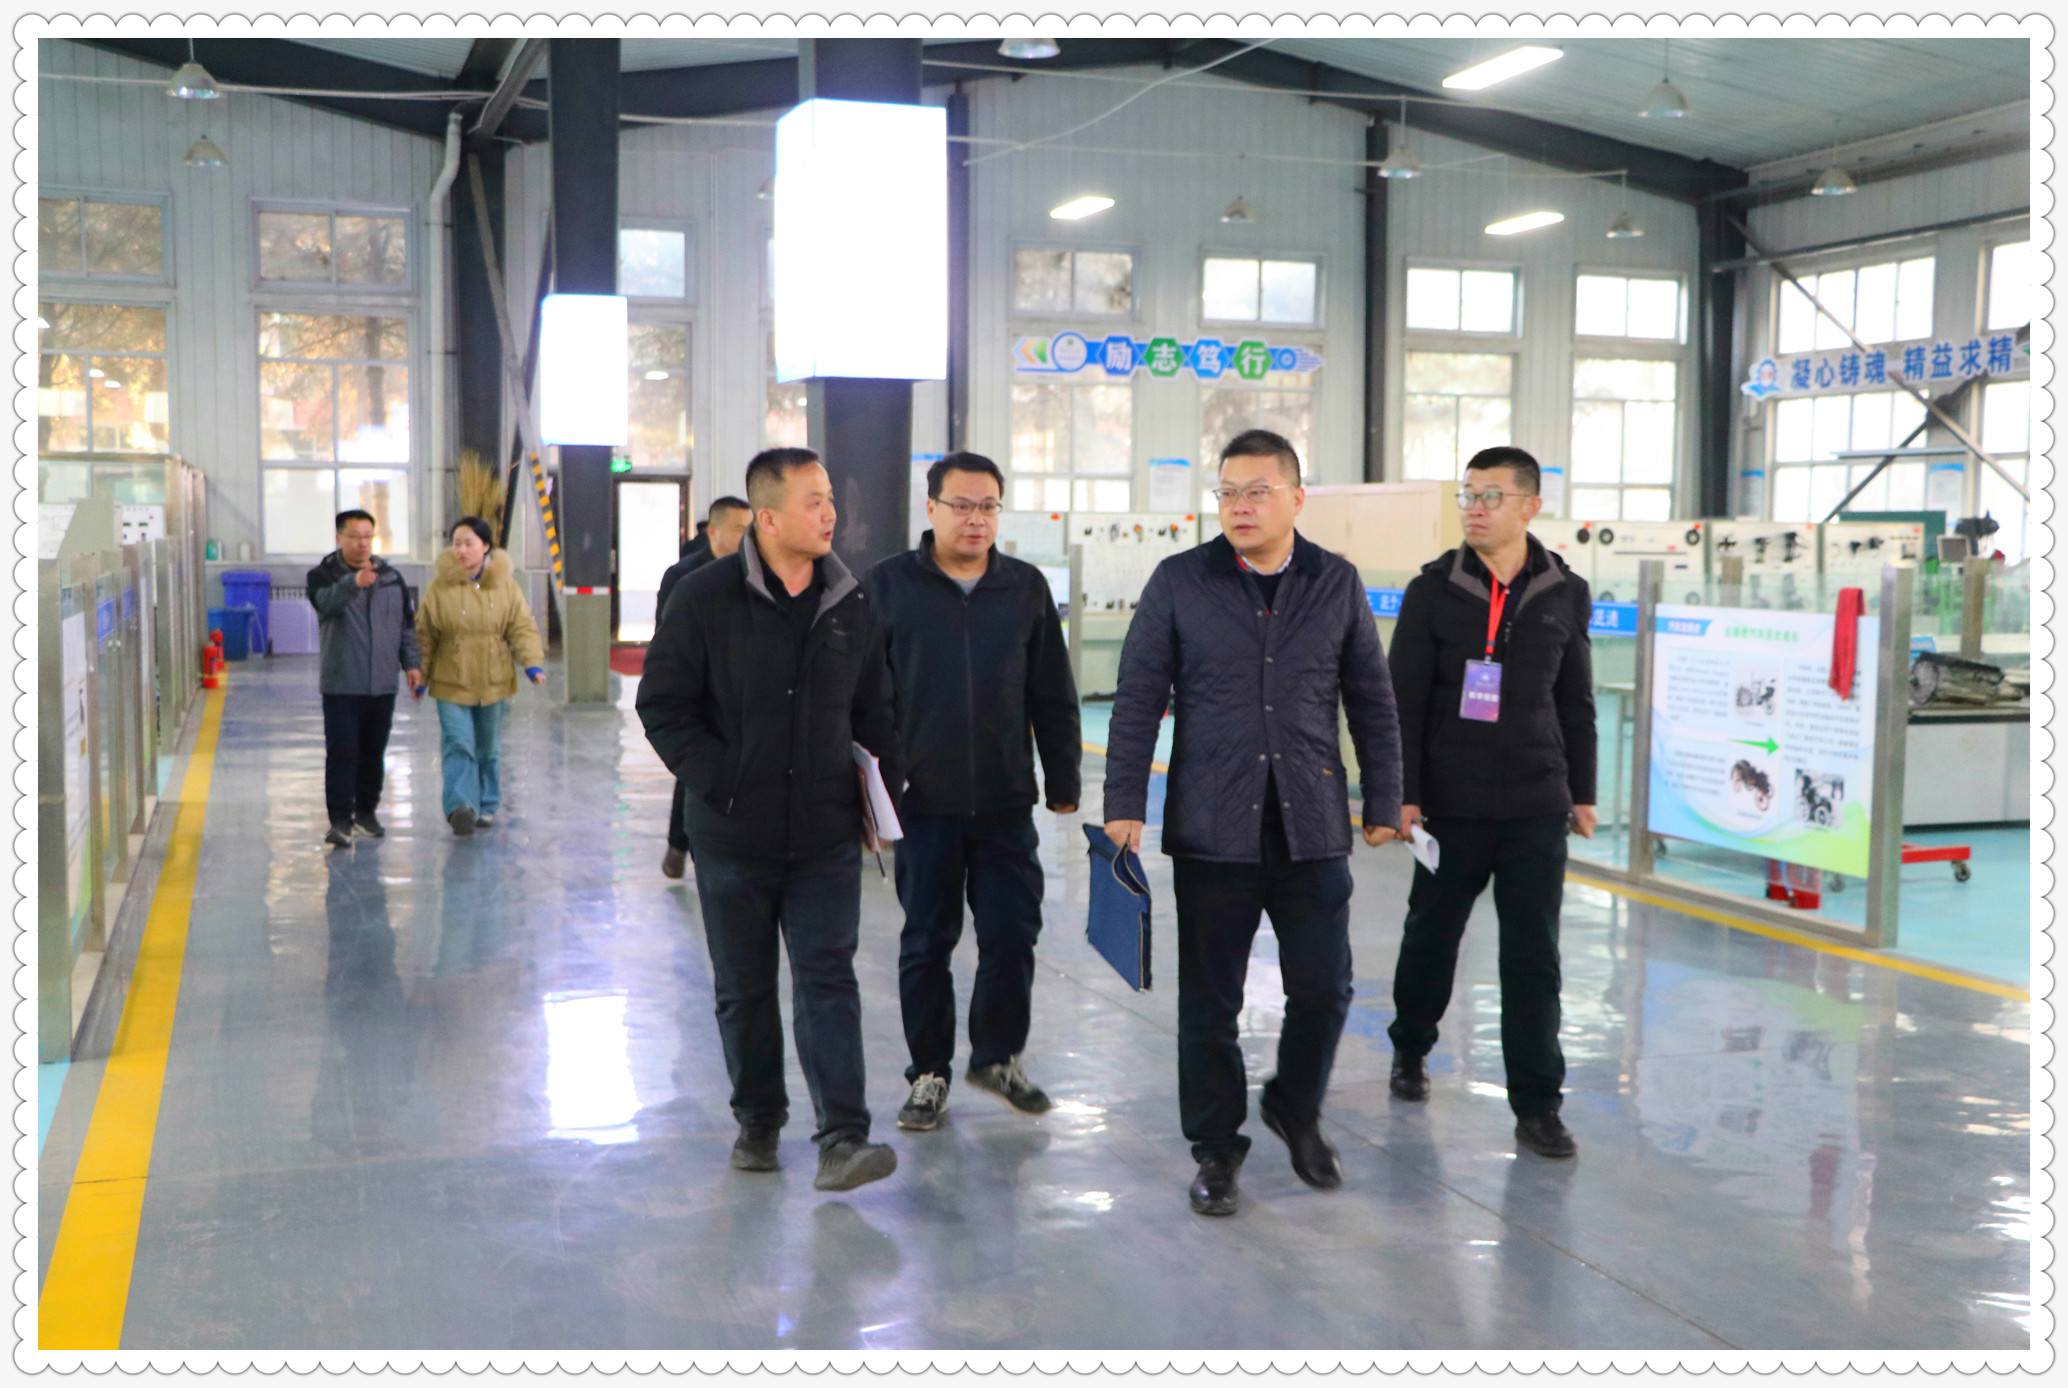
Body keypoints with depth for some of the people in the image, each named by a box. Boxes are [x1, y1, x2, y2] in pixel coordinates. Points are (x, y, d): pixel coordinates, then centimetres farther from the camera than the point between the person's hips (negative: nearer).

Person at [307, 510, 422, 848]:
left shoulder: (391, 577, 11)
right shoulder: (324, 575, -3)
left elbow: (407, 624, 16)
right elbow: (327, 602, -26)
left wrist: (411, 662, 7)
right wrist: (353, 583, -45)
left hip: (382, 684, 4)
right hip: (341, 684, -4)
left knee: (373, 752, 12)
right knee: (341, 753, -9)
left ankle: (366, 812, 25)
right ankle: (340, 820, -8)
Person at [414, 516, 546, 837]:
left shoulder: (506, 585, -1)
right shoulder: (440, 587, -3)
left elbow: (522, 628, -1)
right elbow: (425, 634, 4)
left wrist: (533, 663, -16)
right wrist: (419, 675, 5)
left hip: (494, 682, 2)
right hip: (451, 682, -2)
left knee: (489, 749, 12)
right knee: (458, 745, -15)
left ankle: (487, 807, 25)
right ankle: (460, 806, -23)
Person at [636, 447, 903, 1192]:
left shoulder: (853, 606, 3)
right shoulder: (707, 598, -7)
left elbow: (874, 713, 13)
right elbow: (662, 705, -4)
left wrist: (883, 794, 5)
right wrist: (718, 782, -13)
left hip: (827, 836, 1)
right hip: (733, 835, -1)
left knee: (828, 979, -5)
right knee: (744, 987, 12)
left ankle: (843, 1137, -6)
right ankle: (758, 1120, 28)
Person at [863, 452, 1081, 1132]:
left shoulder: (1027, 587, 6)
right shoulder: (887, 585, -1)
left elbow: (1053, 697, 10)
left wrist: (1063, 784, 8)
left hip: (1006, 802, 2)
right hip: (922, 801, -2)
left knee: (1013, 935, 5)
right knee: (927, 942, 8)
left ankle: (998, 1056, 27)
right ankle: (929, 1072, 22)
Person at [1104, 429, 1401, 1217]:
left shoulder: (1337, 584, 5)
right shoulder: (1179, 583, 0)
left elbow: (1372, 702, 10)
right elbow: (1138, 700, 0)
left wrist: (1383, 802, 9)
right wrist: (1124, 804, -5)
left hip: (1312, 828, 2)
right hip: (1211, 828, -1)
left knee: (1323, 988, 5)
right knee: (1210, 1001, 6)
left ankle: (1296, 1110, 33)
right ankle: (1215, 1146, 23)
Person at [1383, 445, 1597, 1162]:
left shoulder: (1565, 594, 3)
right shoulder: (1433, 590, -3)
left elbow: (1577, 704, 11)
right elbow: (1403, 701, -3)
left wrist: (1582, 793, 11)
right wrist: (1402, 795, -7)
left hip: (1535, 807, 1)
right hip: (1450, 805, -1)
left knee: (1534, 956, -1)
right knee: (1430, 935, 14)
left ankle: (1536, 1104, 7)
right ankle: (1410, 1049, 38)